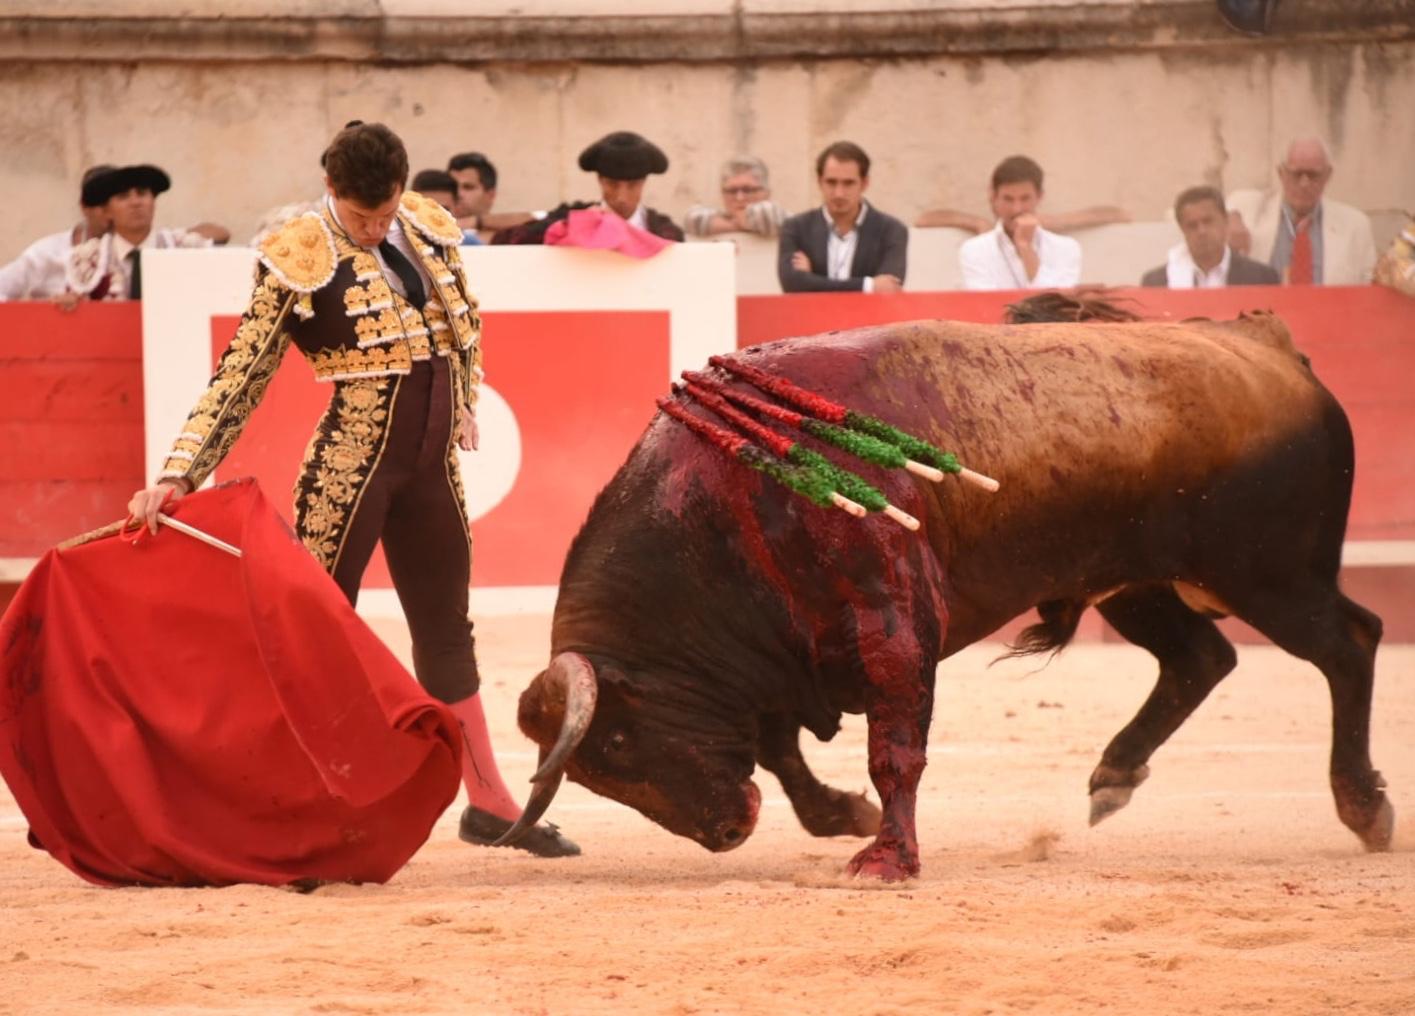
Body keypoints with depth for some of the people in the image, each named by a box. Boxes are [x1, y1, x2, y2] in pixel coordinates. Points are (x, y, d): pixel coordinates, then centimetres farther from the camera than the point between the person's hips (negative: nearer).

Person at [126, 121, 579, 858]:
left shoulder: (431, 230, 2)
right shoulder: (298, 260, -14)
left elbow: (465, 324, 22)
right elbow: (239, 378, -15)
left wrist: (463, 402, 16)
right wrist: (176, 474, -21)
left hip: (431, 466, 6)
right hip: (350, 466, -6)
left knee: (446, 628, 16)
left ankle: (488, 802, 25)